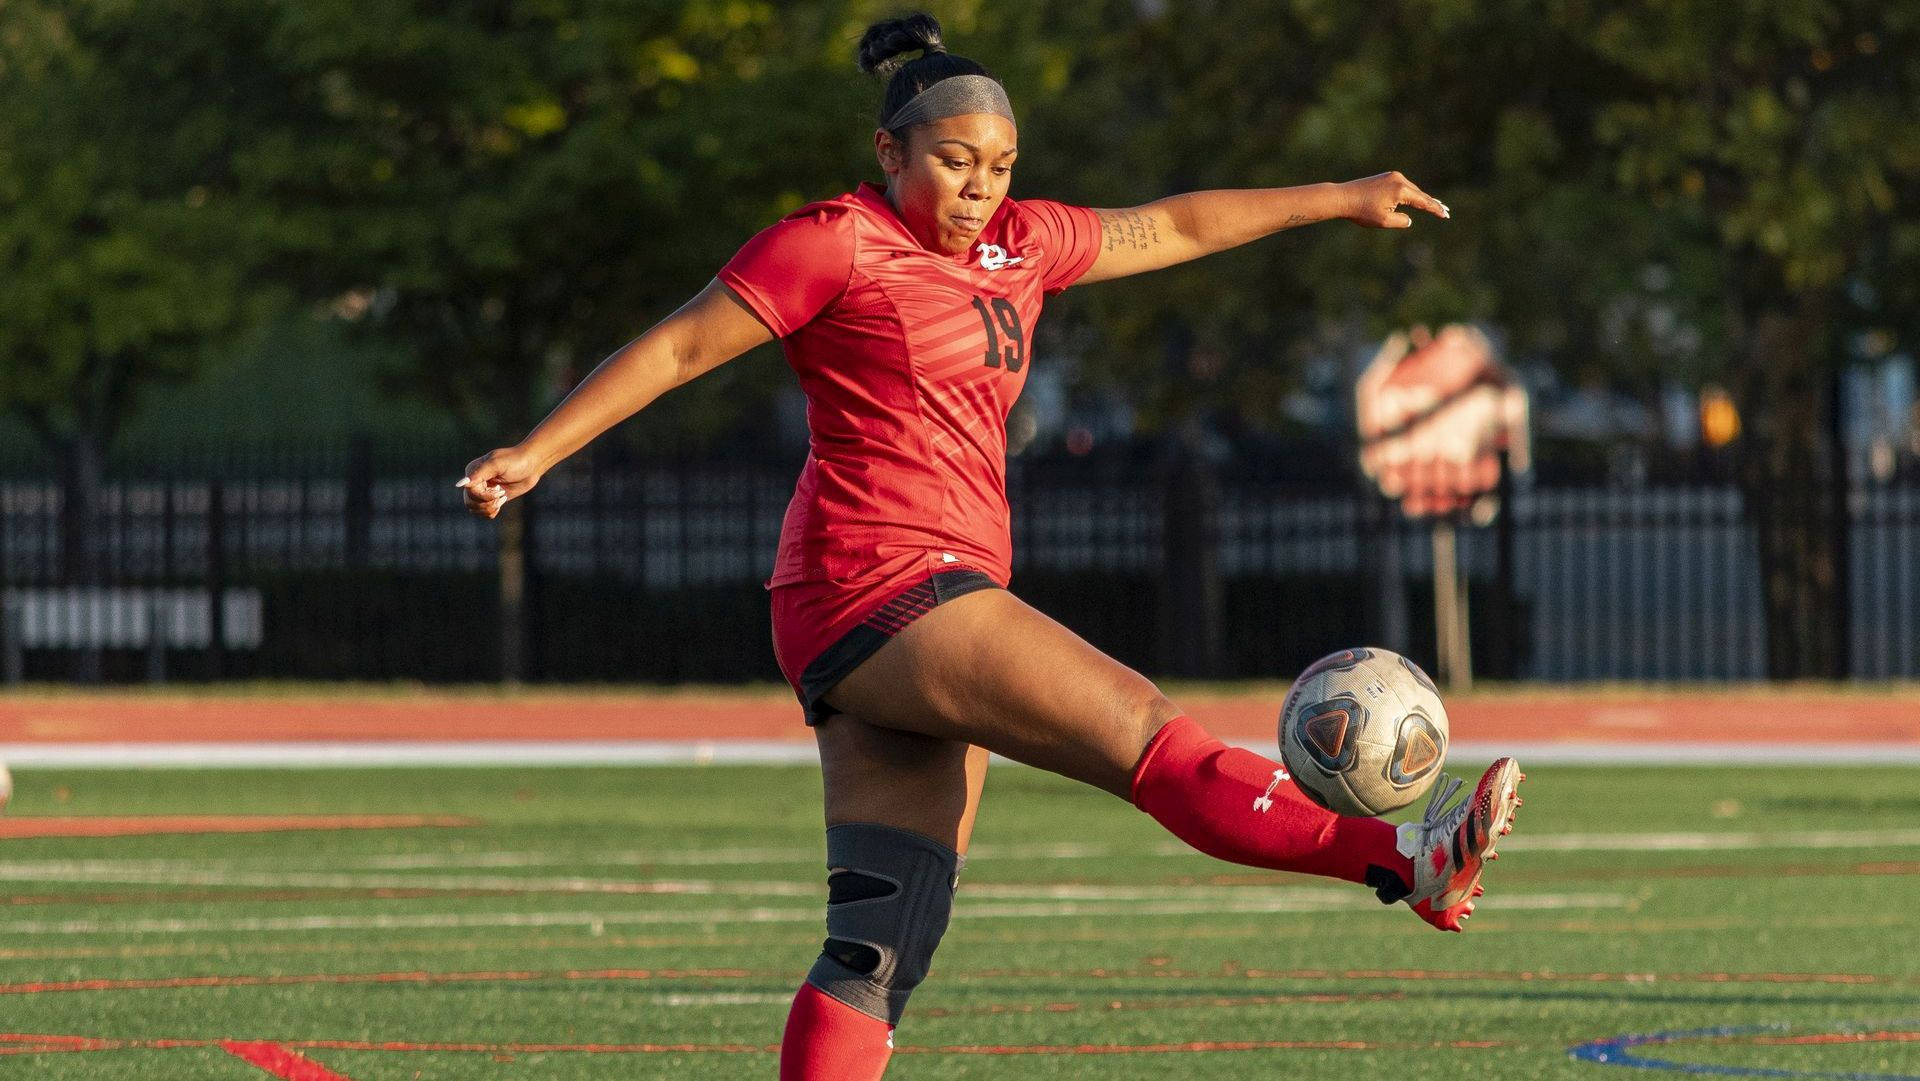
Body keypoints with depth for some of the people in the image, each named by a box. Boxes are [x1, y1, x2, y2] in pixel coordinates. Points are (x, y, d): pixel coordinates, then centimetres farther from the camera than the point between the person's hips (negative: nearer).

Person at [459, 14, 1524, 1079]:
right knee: (1146, 729, -14)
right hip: (877, 587, -8)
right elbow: (683, 343, -3)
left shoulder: (1017, 244, 19)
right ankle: (1407, 860, -18)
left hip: (937, 609, 8)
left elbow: (1170, 227, 29)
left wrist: (1343, 199, 36)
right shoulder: (837, 243, -3)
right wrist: (535, 452, -10)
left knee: (880, 950, 0)